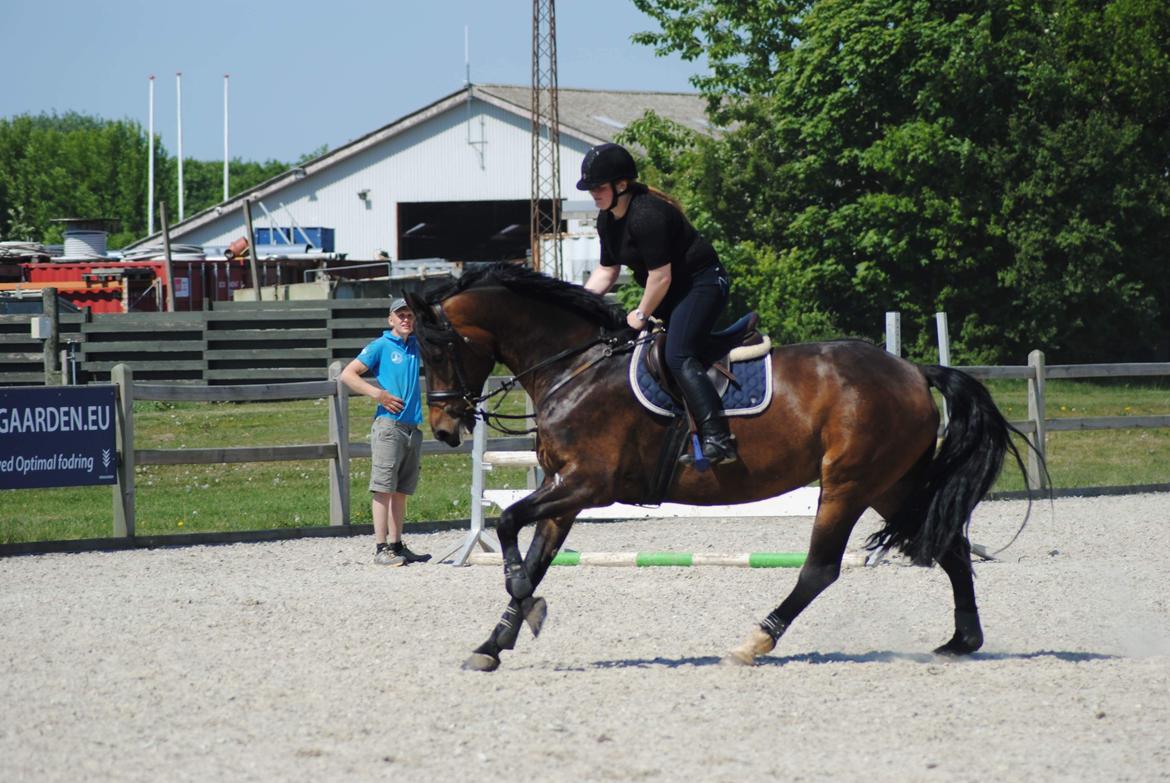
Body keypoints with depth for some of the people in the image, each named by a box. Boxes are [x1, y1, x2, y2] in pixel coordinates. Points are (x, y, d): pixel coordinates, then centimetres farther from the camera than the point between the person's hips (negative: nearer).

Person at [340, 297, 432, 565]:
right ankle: (381, 549, -10)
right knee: (384, 488, -8)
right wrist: (378, 394, -13)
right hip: (388, 425, -6)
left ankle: (396, 545, 15)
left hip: (412, 427, 6)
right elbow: (347, 375, -5)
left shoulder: (417, 346, 16)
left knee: (401, 491, 10)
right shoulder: (381, 346, -1)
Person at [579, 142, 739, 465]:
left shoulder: (646, 215, -26)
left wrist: (642, 315, -14)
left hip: (702, 284, -11)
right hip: (674, 291, 11)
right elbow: (606, 272, 15)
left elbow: (660, 276, -25)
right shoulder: (607, 220, 6)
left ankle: (718, 440, -34)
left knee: (678, 356, -26)